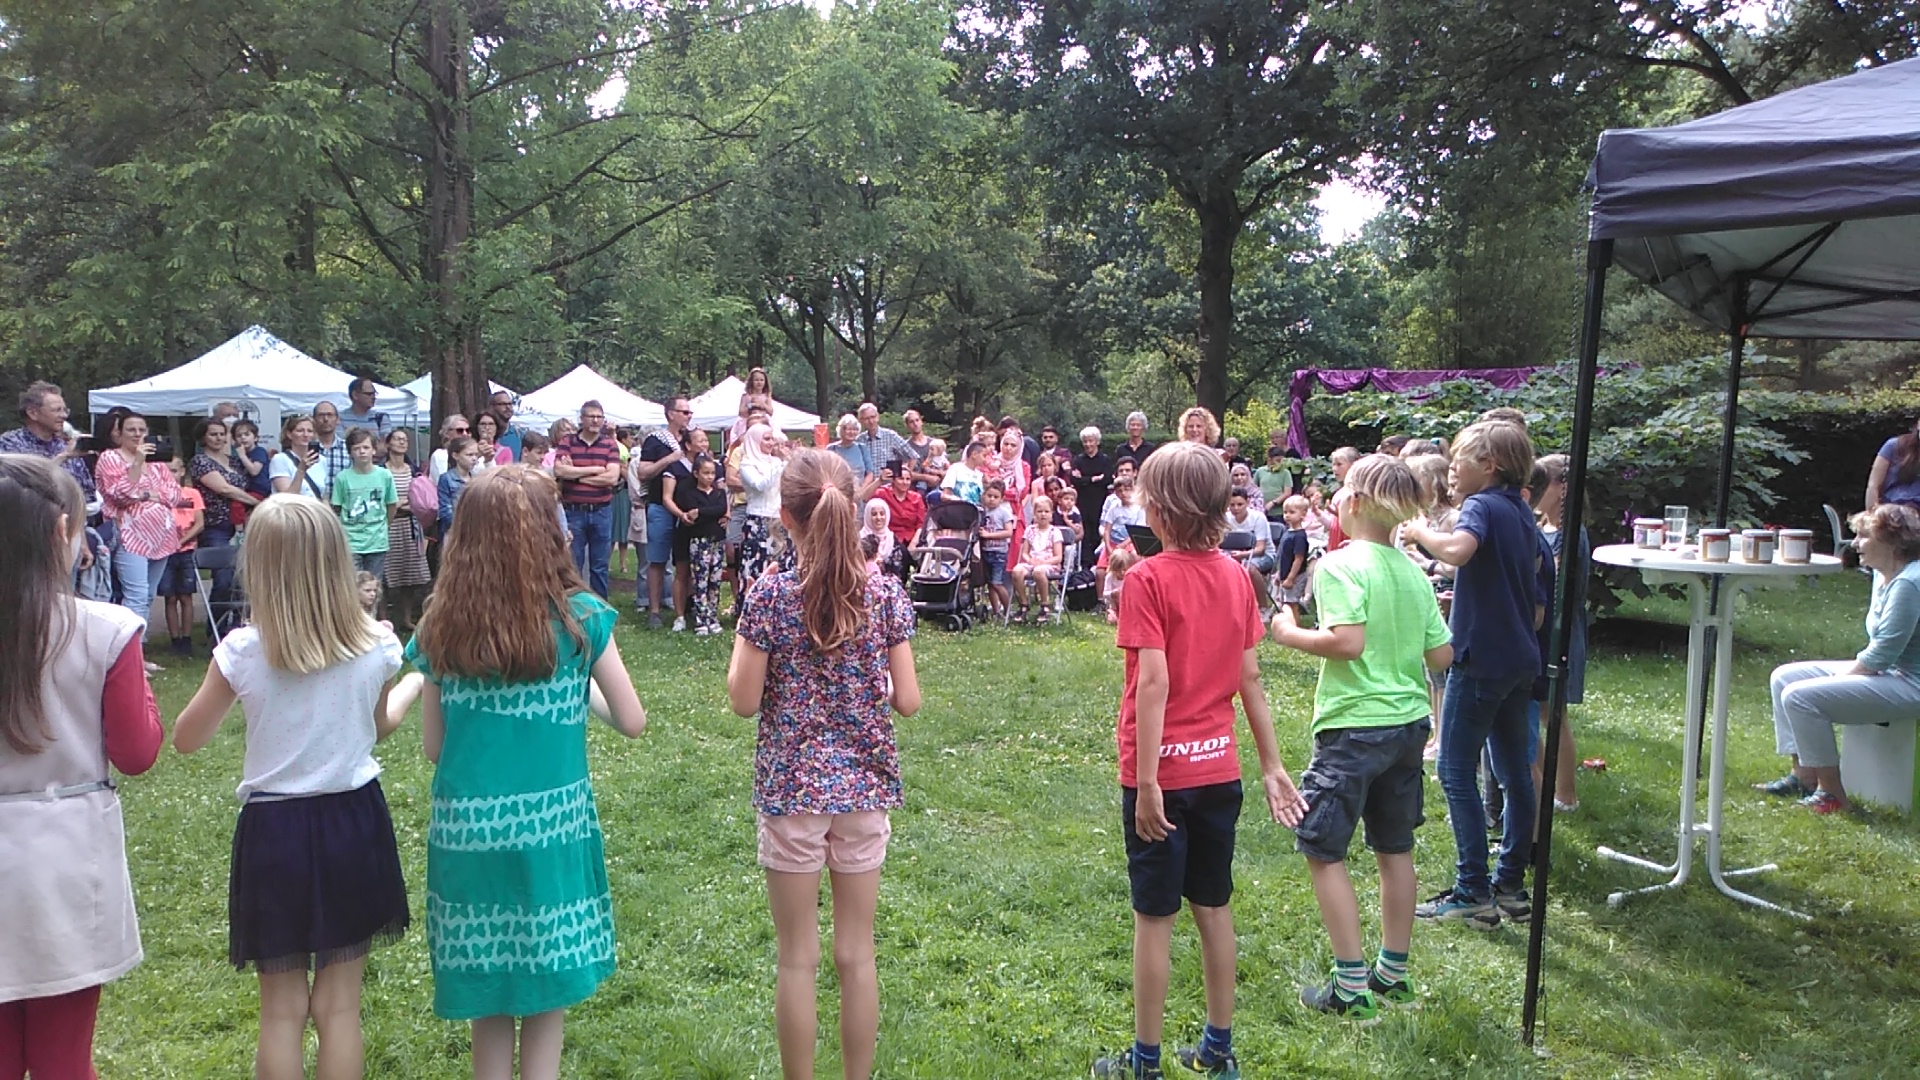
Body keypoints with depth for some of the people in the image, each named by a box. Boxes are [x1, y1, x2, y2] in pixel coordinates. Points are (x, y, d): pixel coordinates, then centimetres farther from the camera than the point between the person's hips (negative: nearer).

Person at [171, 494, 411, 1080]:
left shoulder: (242, 652, -15)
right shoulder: (376, 646, -10)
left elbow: (187, 740, -1)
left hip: (274, 831, -1)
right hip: (355, 820, 1)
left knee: (282, 1009, 14)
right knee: (339, 1006, 14)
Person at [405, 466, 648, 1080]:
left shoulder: (440, 630, -2)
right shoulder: (579, 618, -9)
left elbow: (434, 747, 4)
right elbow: (632, 722, -3)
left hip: (467, 832, 2)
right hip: (552, 829, -2)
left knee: (488, 1009, 17)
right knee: (546, 1001, 12)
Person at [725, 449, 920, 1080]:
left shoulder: (771, 595, -13)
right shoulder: (886, 594, -5)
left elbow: (743, 701, -8)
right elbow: (907, 701, -3)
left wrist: (745, 631, 5)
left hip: (793, 785, -3)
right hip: (864, 783, 3)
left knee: (797, 959, 10)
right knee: (857, 954, 15)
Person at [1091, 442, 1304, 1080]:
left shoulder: (1148, 579, -16)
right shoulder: (1236, 576, 2)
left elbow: (1154, 682, -21)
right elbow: (1251, 678, 4)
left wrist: (1147, 780, -20)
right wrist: (1272, 764, 10)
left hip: (1163, 771, -5)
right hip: (1219, 767, 6)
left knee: (1154, 914, 5)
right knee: (1213, 905, 16)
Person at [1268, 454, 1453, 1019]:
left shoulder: (1341, 564, -15)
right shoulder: (1413, 571, 5)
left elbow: (1348, 641, -26)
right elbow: (1441, 656, 7)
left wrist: (1290, 634, -11)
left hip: (1354, 724, -7)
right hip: (1410, 723, 7)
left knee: (1322, 850, 3)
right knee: (1395, 850, 17)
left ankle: (1352, 986, 5)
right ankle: (1393, 972, 28)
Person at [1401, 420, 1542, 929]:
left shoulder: (1484, 506, -13)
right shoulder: (1523, 515, 14)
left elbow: (1457, 549, -37)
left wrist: (1419, 531, -20)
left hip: (1482, 660, -9)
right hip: (1521, 660, 9)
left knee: (1457, 771, -3)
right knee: (1514, 770, 13)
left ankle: (1473, 892, -1)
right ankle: (1512, 884, 21)